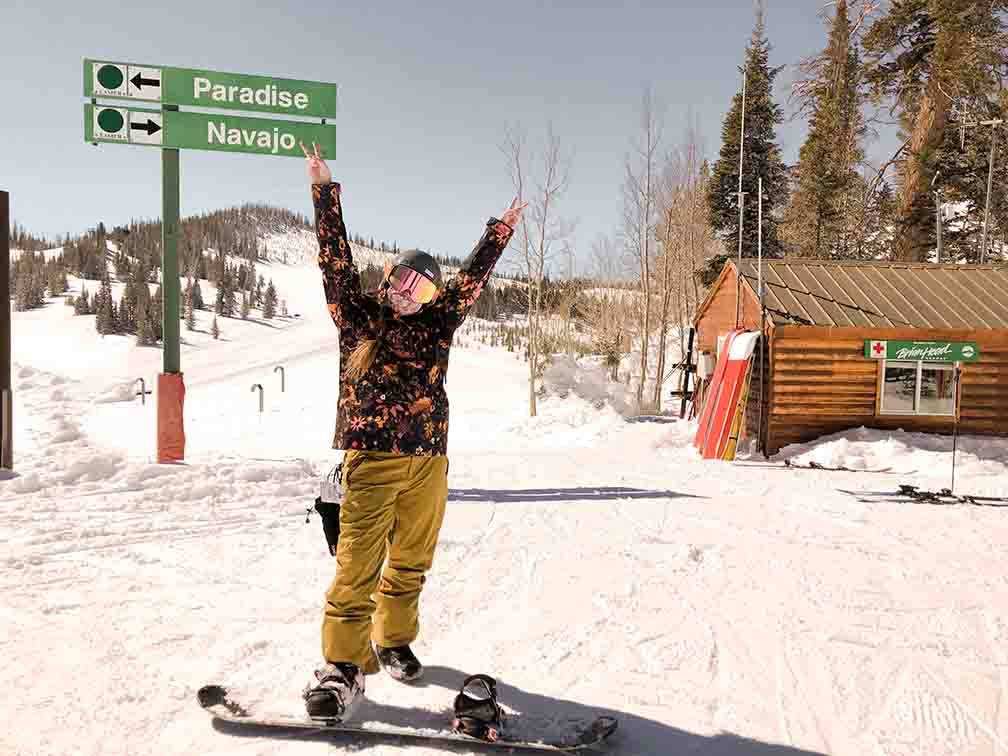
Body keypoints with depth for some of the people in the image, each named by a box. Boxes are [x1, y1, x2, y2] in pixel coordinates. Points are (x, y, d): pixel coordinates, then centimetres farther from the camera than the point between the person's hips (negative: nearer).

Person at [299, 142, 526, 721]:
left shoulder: (435, 326, 13)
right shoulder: (357, 315, 6)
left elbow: (472, 279, 18)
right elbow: (336, 258, 3)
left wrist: (501, 231, 22)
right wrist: (325, 191, 1)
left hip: (428, 462, 4)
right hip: (371, 458, -3)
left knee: (410, 563, 13)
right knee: (359, 565, -7)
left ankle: (394, 643, 32)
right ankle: (344, 665, 2)